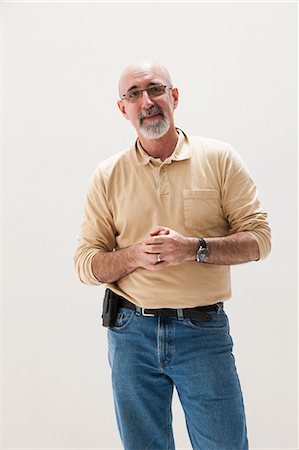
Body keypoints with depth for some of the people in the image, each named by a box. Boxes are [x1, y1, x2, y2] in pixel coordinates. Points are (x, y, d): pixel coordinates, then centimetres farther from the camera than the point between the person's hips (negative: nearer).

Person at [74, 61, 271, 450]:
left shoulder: (220, 159, -1)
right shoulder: (108, 175, 3)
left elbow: (259, 238, -3)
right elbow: (86, 263, 2)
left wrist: (195, 248, -18)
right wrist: (136, 254, -17)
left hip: (204, 330, -1)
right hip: (131, 333, 2)